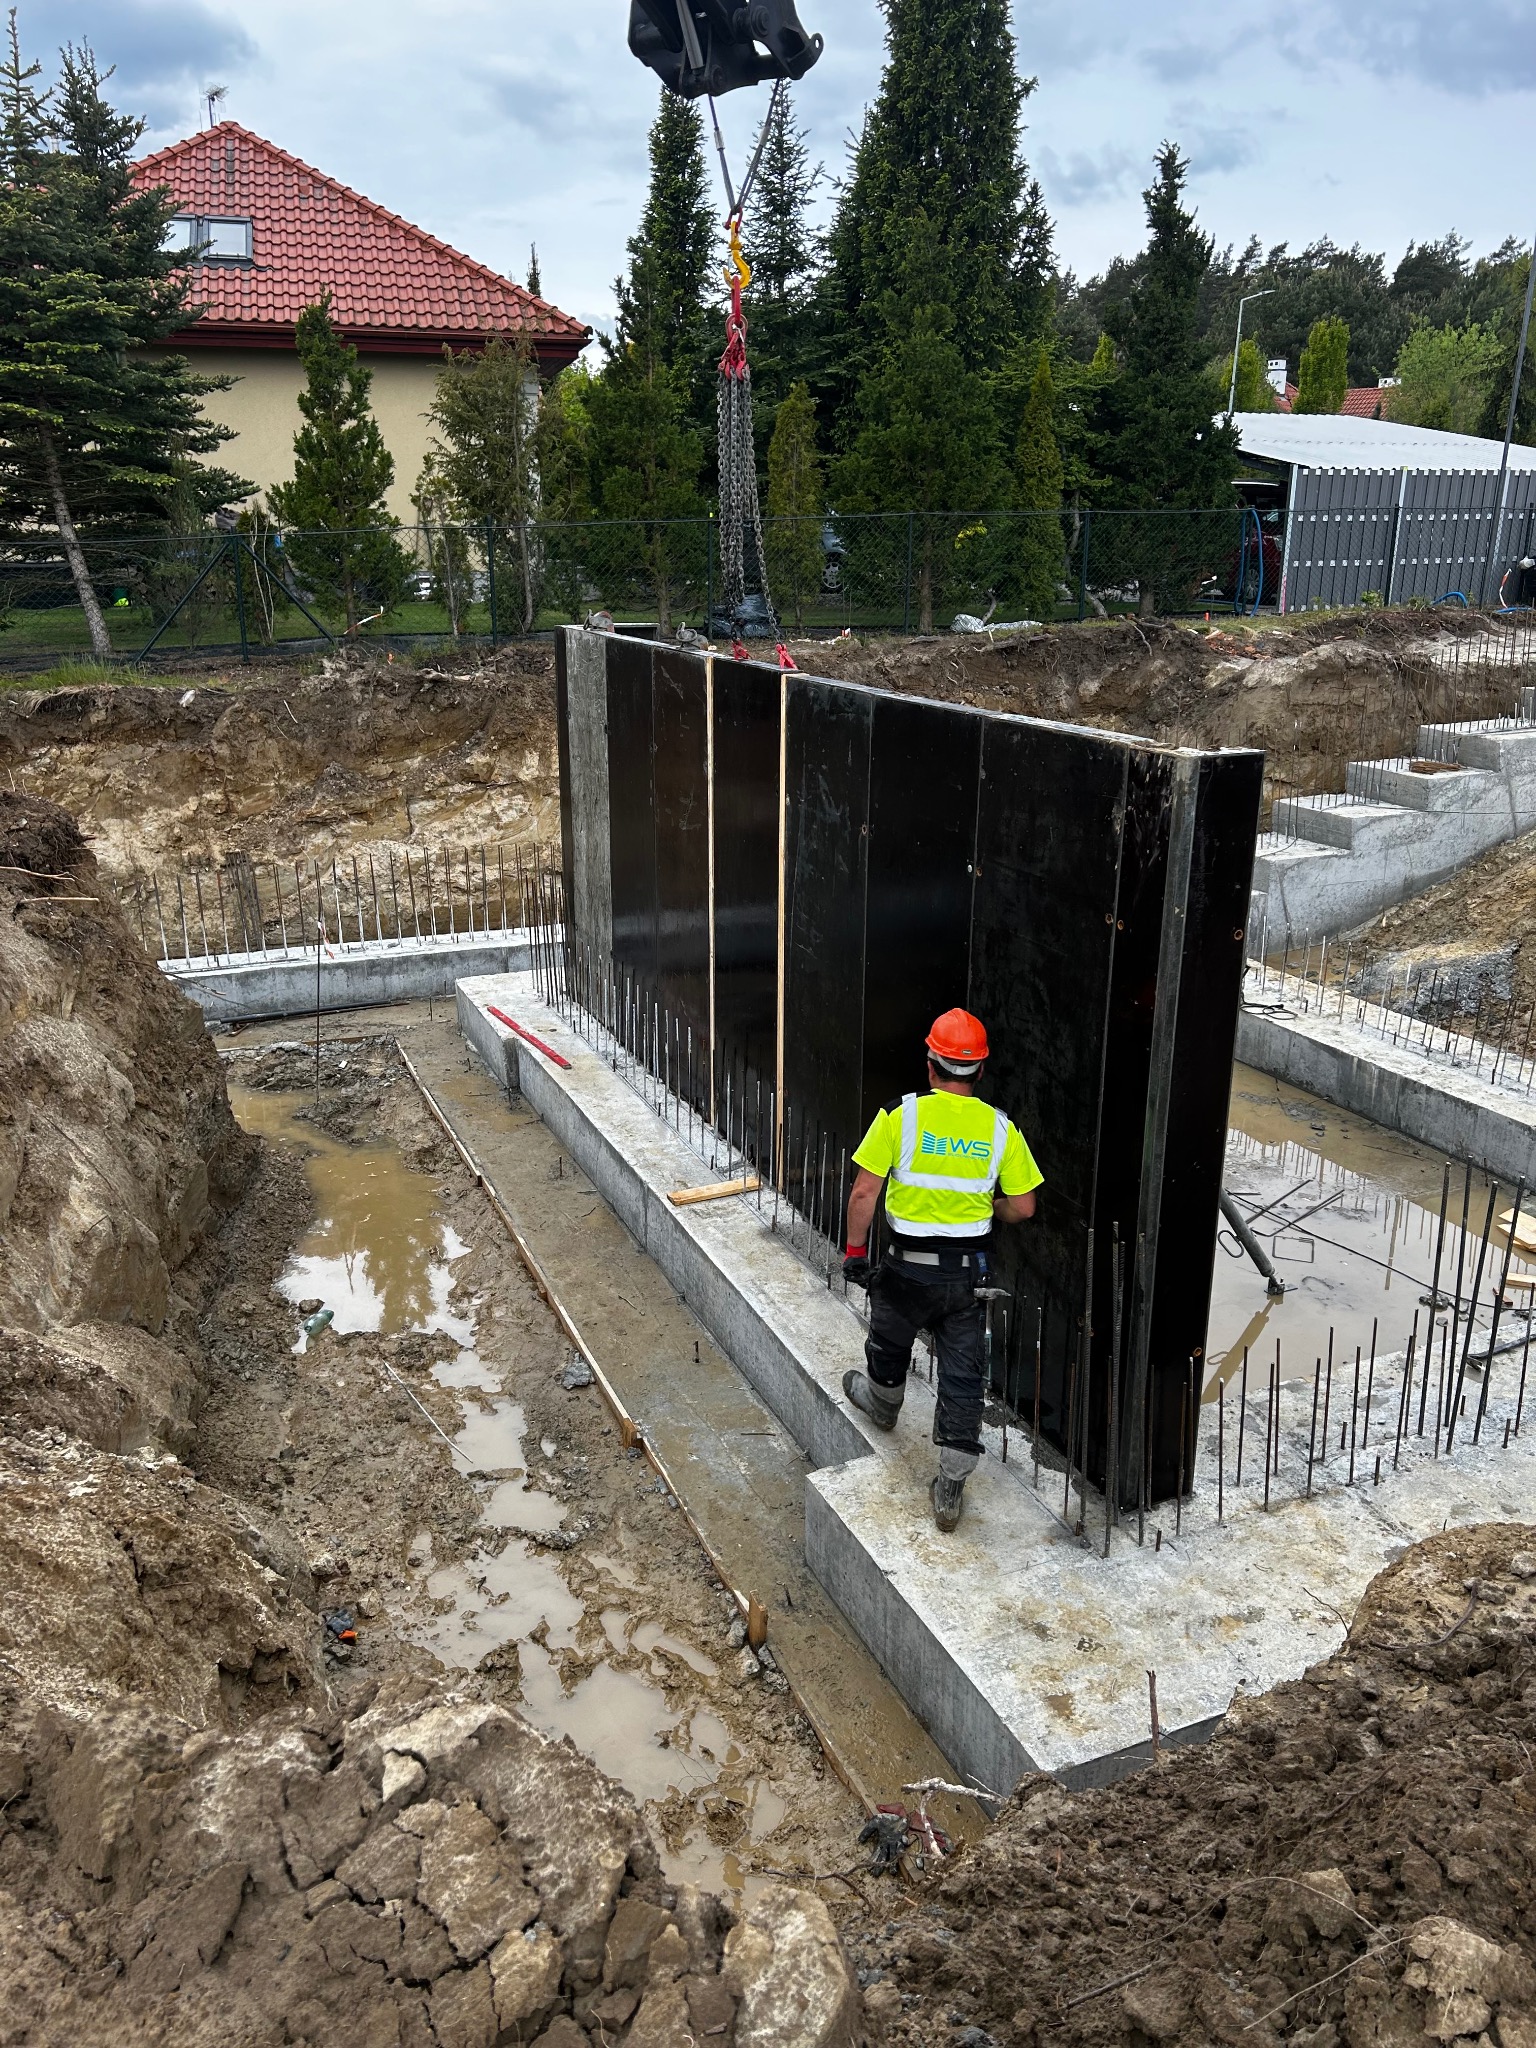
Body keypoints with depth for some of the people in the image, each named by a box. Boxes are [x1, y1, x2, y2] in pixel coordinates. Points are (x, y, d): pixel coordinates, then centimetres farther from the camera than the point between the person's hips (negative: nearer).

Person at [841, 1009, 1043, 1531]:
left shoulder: (900, 1115, -14)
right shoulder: (999, 1128, -6)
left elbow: (864, 1193, -14)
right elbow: (1022, 1207, -3)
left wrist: (855, 1250, -2)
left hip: (908, 1266, -1)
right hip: (969, 1272, 2)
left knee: (889, 1345, 28)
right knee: (962, 1378, 9)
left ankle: (881, 1403, 56)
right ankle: (950, 1489, 13)